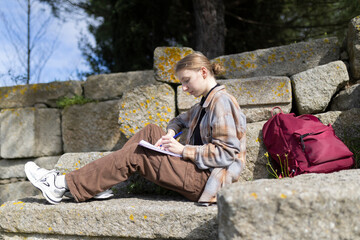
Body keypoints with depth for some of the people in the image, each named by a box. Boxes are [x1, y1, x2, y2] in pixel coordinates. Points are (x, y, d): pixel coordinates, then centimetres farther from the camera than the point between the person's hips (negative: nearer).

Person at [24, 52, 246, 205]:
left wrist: (183, 150, -17)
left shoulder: (221, 101, -13)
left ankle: (64, 185, -4)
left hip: (206, 181, -9)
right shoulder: (206, 102, 17)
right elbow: (182, 120, 32)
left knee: (133, 155, -10)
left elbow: (226, 152, -21)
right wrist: (170, 133, 8)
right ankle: (98, 184, 2)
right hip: (197, 171, 9)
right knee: (151, 132, 6)